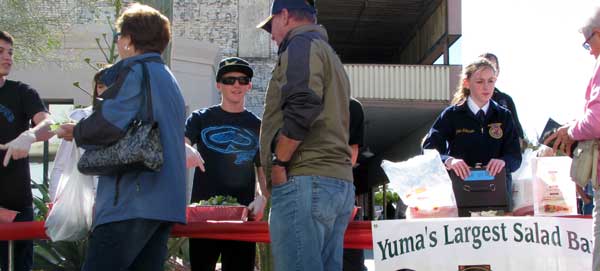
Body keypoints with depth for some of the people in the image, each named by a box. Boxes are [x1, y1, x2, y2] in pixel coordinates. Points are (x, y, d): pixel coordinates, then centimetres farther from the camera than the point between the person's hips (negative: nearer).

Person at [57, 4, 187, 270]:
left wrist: (76, 132, 2)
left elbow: (106, 125, -18)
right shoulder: (168, 78, 24)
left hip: (132, 201, -9)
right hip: (166, 203, 9)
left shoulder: (136, 71, -5)